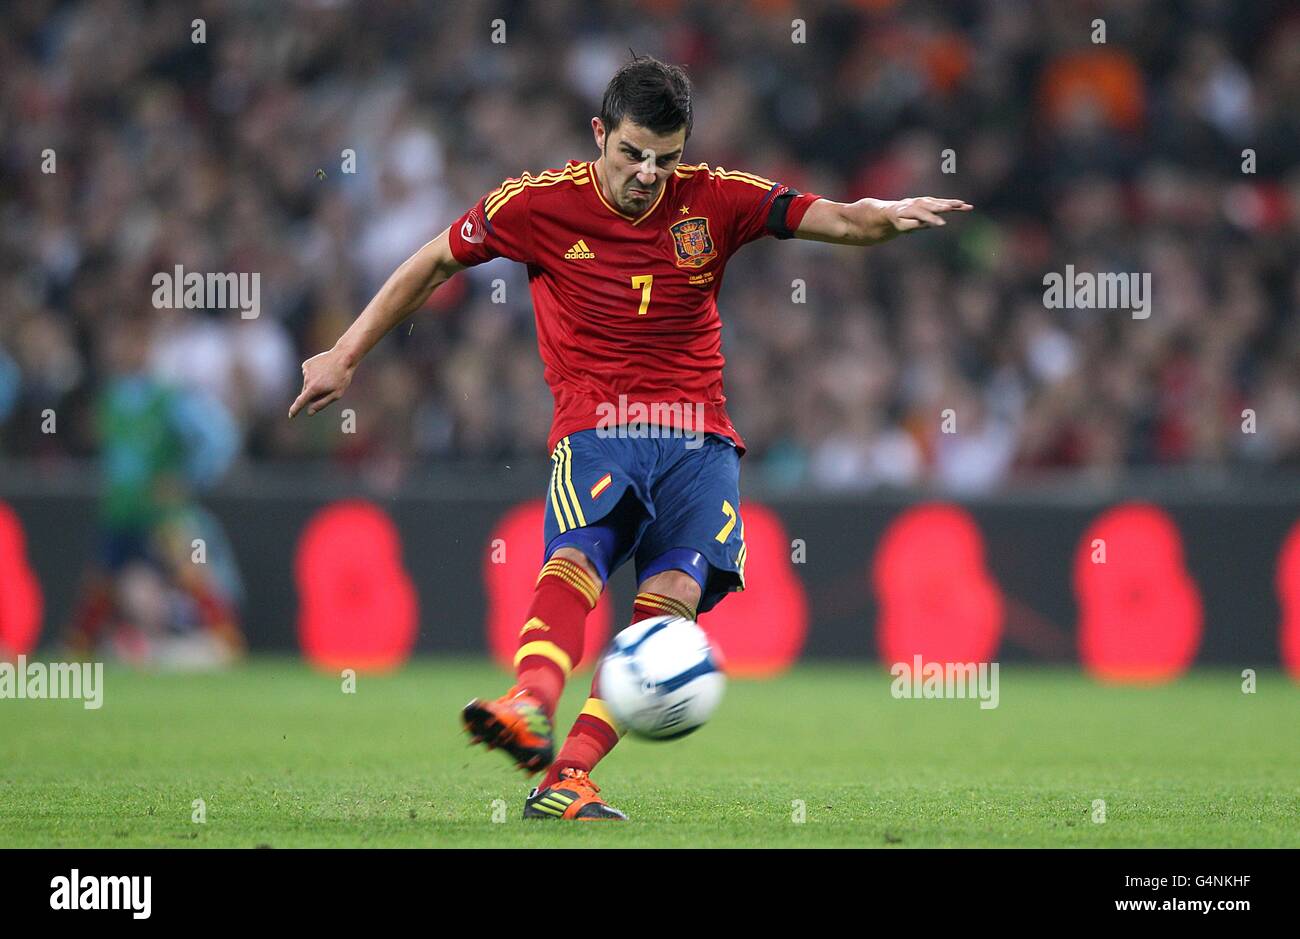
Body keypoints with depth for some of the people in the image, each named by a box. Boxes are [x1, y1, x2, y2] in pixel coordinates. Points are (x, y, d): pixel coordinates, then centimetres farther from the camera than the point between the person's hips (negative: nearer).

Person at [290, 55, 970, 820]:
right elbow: (434, 263, 14)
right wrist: (346, 356, 15)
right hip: (594, 431, -1)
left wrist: (887, 215, -24)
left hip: (697, 436, 1)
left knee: (676, 591, -23)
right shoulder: (540, 204, 1)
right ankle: (530, 709, -58)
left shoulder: (714, 200, 4)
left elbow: (837, 221, -1)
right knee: (577, 558, -31)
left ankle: (569, 777, -31)